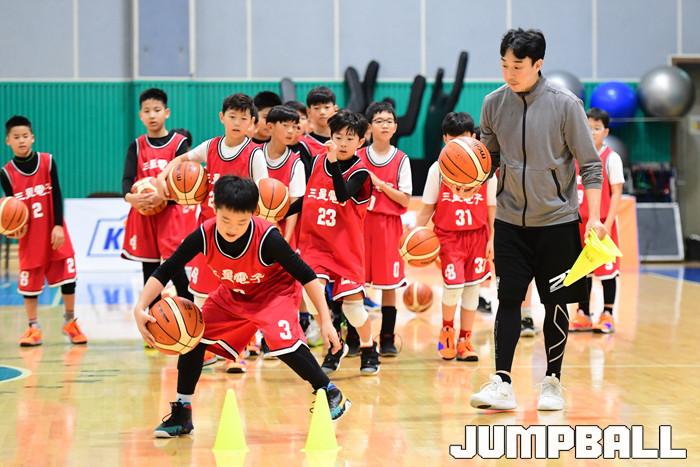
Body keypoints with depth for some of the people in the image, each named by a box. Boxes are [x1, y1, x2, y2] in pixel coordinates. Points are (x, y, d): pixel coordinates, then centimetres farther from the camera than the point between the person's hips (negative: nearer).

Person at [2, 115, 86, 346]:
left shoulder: (47, 161, -4)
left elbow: (57, 195, -5)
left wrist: (58, 226, -11)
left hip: (54, 232, 0)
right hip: (30, 235, 0)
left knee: (67, 276, 0)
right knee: (29, 282, 3)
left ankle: (70, 323, 17)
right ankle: (33, 329, 16)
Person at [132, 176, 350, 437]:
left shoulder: (267, 238, -35)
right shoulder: (203, 235, -27)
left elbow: (305, 275, -25)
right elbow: (165, 271, -19)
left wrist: (326, 320, -26)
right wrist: (140, 308, -32)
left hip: (276, 291, -4)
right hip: (232, 295, 4)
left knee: (282, 339, -29)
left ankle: (331, 393, -8)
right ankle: (181, 414, 6)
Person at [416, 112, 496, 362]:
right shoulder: (438, 169, 0)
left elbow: (492, 208, 6)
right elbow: (427, 207, 4)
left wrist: (492, 239, 2)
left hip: (477, 235, 2)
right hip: (449, 235, -2)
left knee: (472, 288, 5)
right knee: (454, 285, -15)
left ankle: (464, 341, 18)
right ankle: (447, 329, 13)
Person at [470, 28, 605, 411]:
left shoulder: (564, 104, -9)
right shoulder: (494, 104, -1)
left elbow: (589, 164, -6)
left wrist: (594, 217, -13)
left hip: (556, 220, -2)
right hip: (510, 220, 2)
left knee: (555, 303, 3)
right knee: (508, 299, -4)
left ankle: (552, 383, 15)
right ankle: (502, 383, -3)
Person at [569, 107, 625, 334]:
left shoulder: (611, 158, -5)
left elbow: (616, 194, -8)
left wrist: (607, 224, -15)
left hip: (601, 224, -4)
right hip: (579, 222, 4)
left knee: (606, 269, 1)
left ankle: (607, 315, 9)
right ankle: (583, 315, 15)